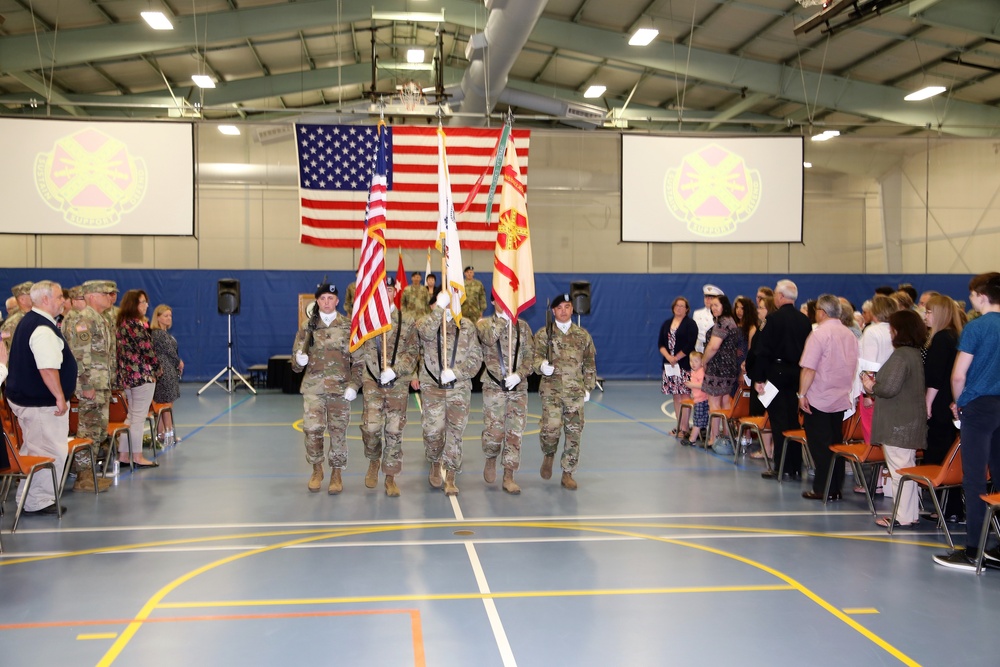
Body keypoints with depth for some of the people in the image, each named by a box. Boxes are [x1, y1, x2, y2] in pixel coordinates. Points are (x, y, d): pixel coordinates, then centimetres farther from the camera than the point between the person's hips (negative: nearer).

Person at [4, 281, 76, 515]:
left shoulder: (28, 320, 13)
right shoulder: (43, 329, -21)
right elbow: (48, 368, -28)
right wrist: (60, 397, -22)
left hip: (24, 397, 11)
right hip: (41, 402, -11)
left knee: (34, 450, 21)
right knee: (50, 452, -2)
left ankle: (28, 497, 30)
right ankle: (39, 501, 4)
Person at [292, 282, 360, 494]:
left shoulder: (348, 326, 2)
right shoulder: (308, 327, 6)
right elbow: (296, 360, 9)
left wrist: (354, 385, -8)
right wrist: (299, 359, -15)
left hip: (340, 388, -1)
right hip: (313, 387, 1)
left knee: (338, 432, 3)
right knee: (312, 429, -6)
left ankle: (337, 474, 18)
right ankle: (317, 471, 15)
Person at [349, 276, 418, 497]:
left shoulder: (407, 322, 5)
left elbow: (412, 353, 1)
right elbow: (357, 356, 8)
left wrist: (394, 370, -15)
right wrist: (354, 384, 4)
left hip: (398, 384, 0)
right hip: (372, 382, 0)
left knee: (394, 431, 2)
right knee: (371, 427, -10)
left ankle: (390, 477, 13)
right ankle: (373, 461, 20)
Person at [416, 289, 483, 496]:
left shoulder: (467, 326, 6)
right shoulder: (426, 321, 3)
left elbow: (476, 357, 1)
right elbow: (427, 332, -23)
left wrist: (455, 372, -13)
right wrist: (439, 308, -24)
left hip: (460, 388, 1)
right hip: (433, 386, -1)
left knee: (455, 431, 1)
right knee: (433, 430, -2)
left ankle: (450, 477, 11)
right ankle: (435, 465, 27)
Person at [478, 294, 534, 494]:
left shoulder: (522, 325, 9)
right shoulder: (484, 324, 2)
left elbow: (530, 355, 4)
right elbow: (489, 338, -21)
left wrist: (519, 375, -11)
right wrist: (504, 318, -20)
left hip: (519, 387, 2)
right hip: (494, 386, -2)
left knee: (515, 432, 2)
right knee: (494, 430, -4)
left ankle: (509, 477, 11)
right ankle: (491, 459, 27)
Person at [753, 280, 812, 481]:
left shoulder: (774, 318, -12)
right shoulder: (804, 320, 5)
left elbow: (764, 351, -14)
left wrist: (758, 378, -10)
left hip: (777, 373, -6)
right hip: (798, 374, 6)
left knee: (779, 421, 0)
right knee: (793, 419, 12)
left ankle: (781, 466, 2)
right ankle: (795, 467, 16)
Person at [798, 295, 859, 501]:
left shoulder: (819, 334, -15)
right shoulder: (850, 335, 7)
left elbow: (809, 368, -19)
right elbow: (854, 366, 14)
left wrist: (802, 393, -12)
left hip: (819, 399, -6)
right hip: (841, 399, 6)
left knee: (820, 445, 1)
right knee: (836, 443, 13)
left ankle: (822, 489, 4)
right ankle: (835, 488, 16)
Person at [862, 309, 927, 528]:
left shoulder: (900, 355, -18)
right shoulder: (916, 354, 13)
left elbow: (890, 388, -24)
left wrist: (871, 387, -6)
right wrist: (876, 384, 10)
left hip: (897, 423, -10)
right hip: (911, 420, 10)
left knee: (899, 470, -3)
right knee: (907, 468, 17)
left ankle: (903, 516, 2)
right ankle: (911, 514, 25)